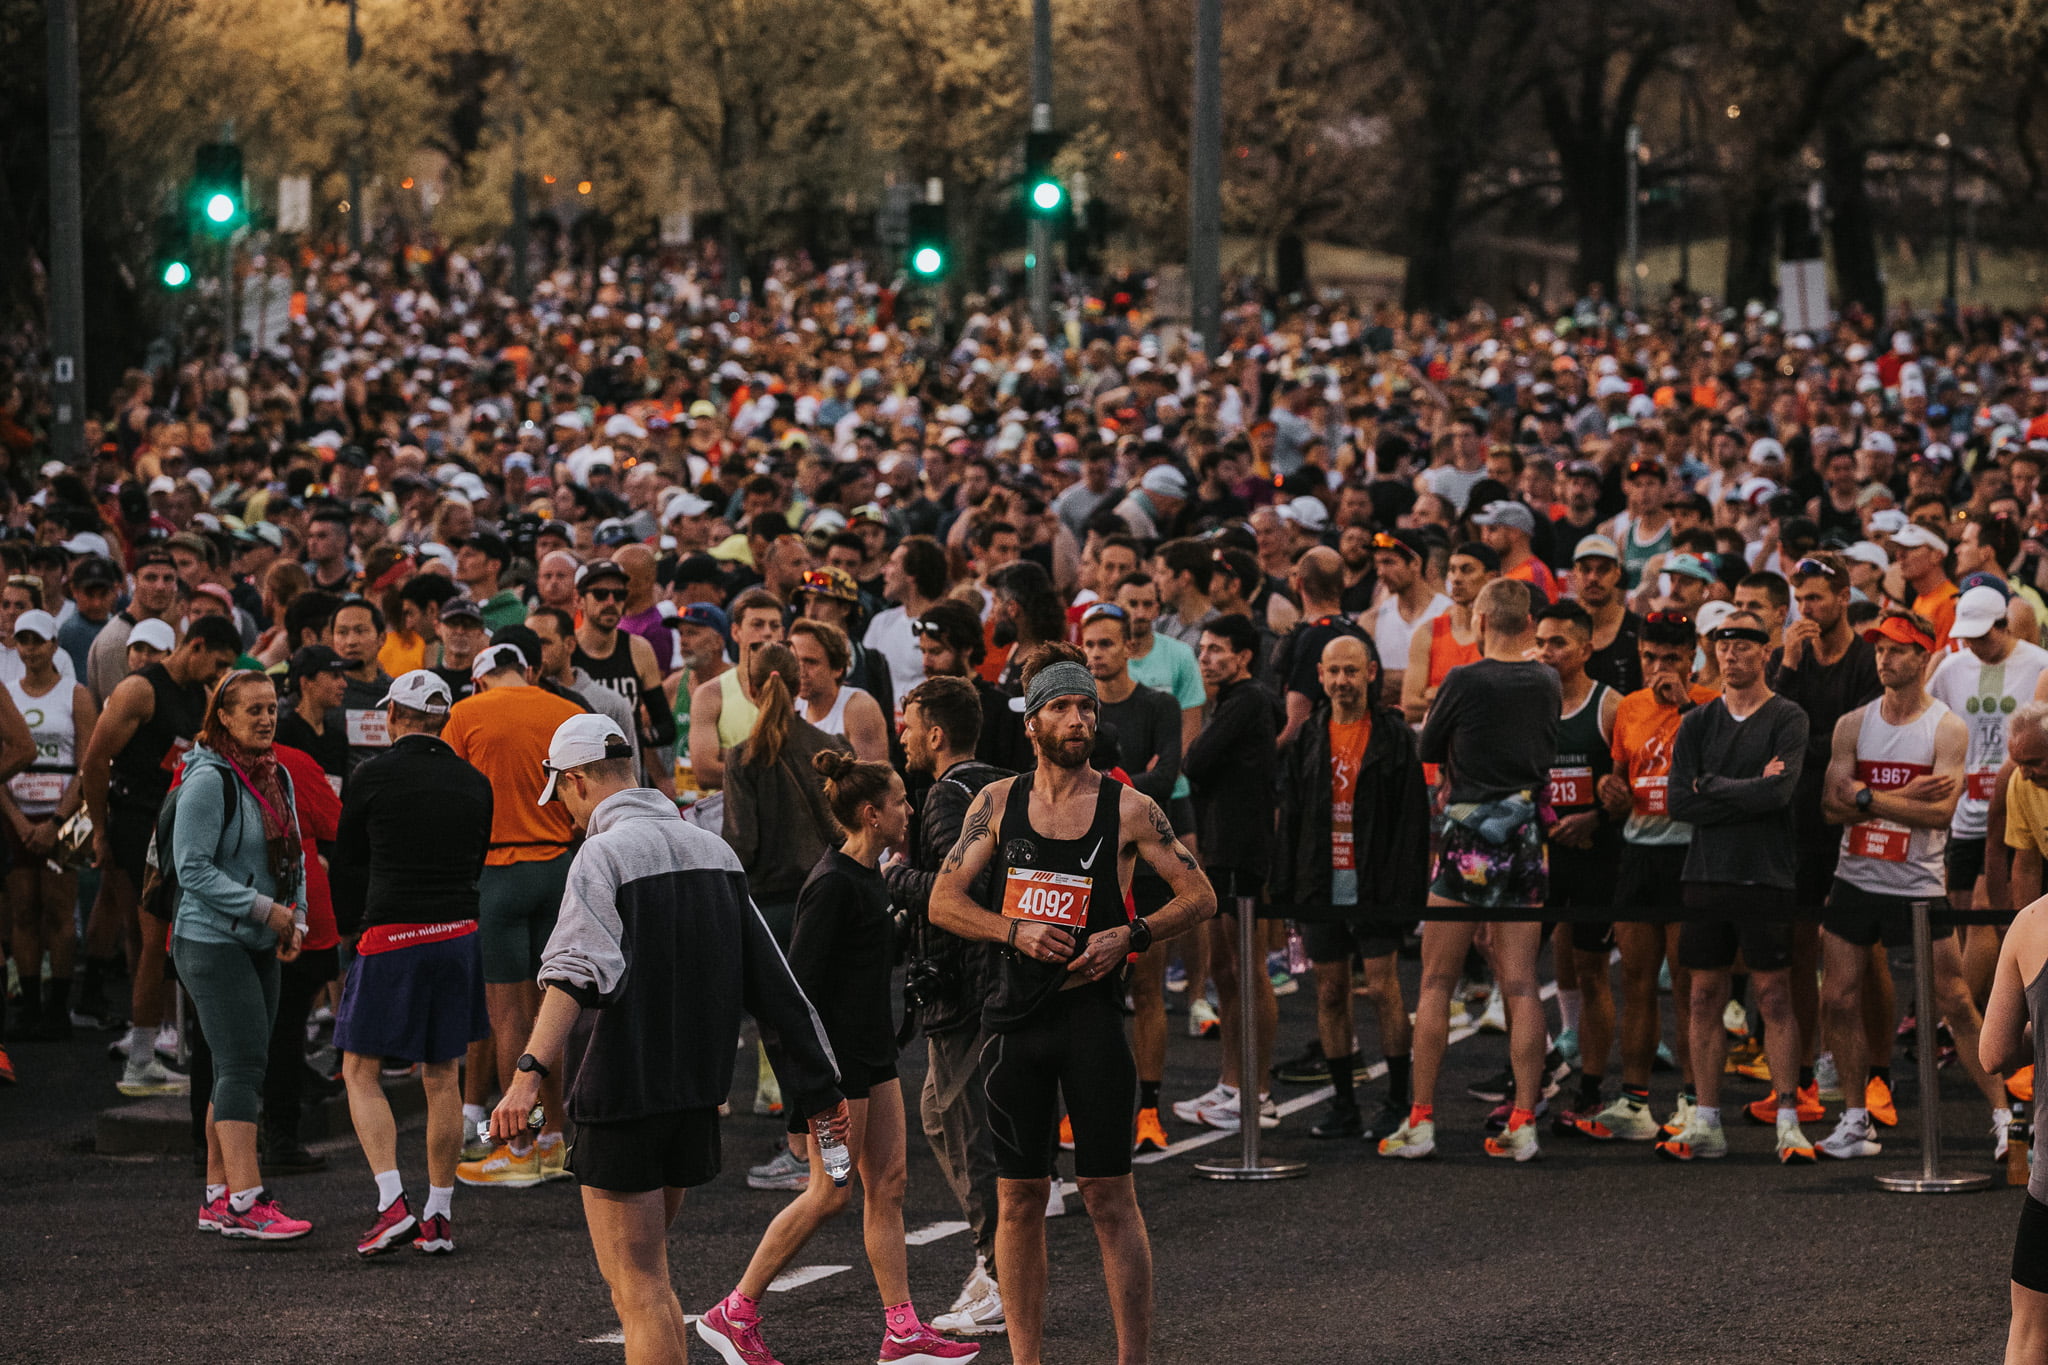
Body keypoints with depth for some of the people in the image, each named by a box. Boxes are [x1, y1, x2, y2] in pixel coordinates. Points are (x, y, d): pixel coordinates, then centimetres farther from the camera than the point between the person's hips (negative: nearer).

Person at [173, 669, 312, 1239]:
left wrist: (295, 920, 4)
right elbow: (193, 870, -17)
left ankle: (219, 1199, 16)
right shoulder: (208, 781, -14)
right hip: (211, 941, -9)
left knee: (240, 1069, 10)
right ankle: (245, 1201, -18)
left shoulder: (276, 777, 12)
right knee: (242, 1064, -14)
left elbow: (292, 856, 20)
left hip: (259, 946, 9)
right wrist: (263, 909, -19)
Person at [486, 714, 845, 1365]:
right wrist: (821, 1087, 18)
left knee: (637, 1287, -4)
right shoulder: (712, 851, 11)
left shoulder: (603, 854, -11)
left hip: (622, 1092, -7)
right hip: (698, 1092, 7)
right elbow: (772, 979, 13)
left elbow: (578, 971, -28)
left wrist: (530, 1072, -39)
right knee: (647, 1273, 22)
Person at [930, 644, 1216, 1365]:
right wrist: (1015, 930, -9)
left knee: (1109, 1196, -3)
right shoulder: (997, 802, 6)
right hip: (1018, 1011, 2)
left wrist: (1129, 935, -11)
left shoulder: (1128, 808, -1)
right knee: (1019, 1197, 5)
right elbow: (943, 901, 7)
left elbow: (1200, 897, 4)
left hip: (1092, 1009, -2)